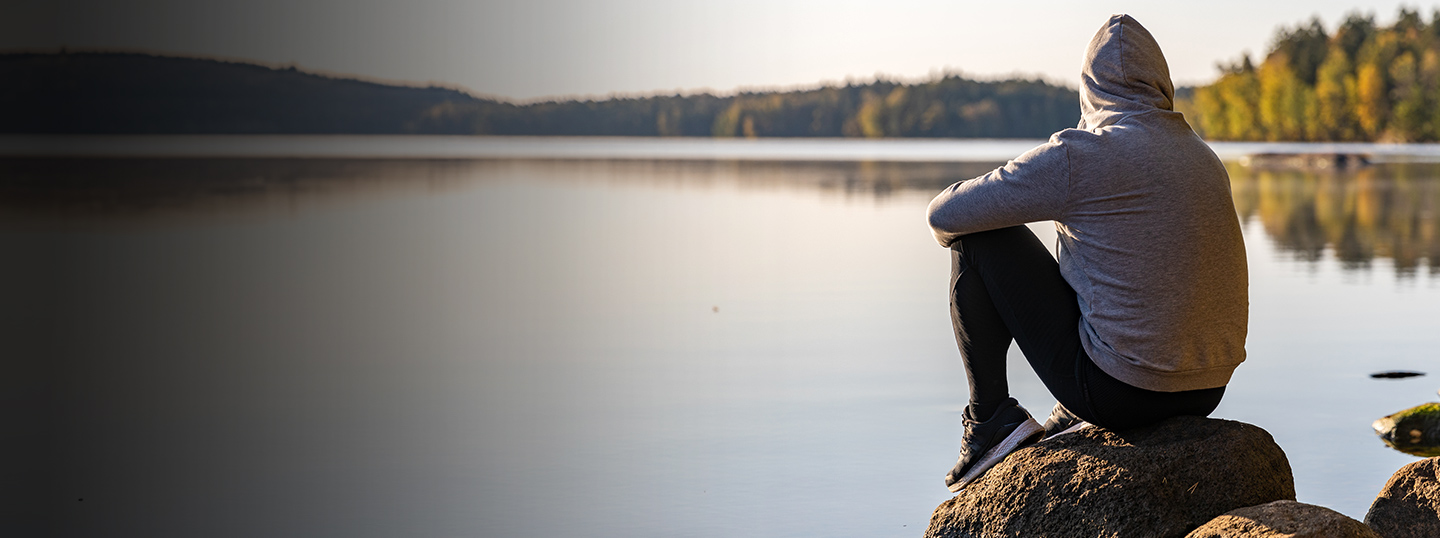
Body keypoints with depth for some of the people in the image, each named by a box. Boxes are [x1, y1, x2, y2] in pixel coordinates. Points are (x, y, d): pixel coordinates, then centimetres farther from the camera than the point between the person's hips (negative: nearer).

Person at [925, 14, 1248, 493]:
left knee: (979, 238, 5)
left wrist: (951, 229, 20)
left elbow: (947, 214, -5)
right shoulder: (1206, 160, 9)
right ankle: (1069, 424, 39)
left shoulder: (1078, 155, -12)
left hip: (1116, 390, -6)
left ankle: (991, 419, 9)